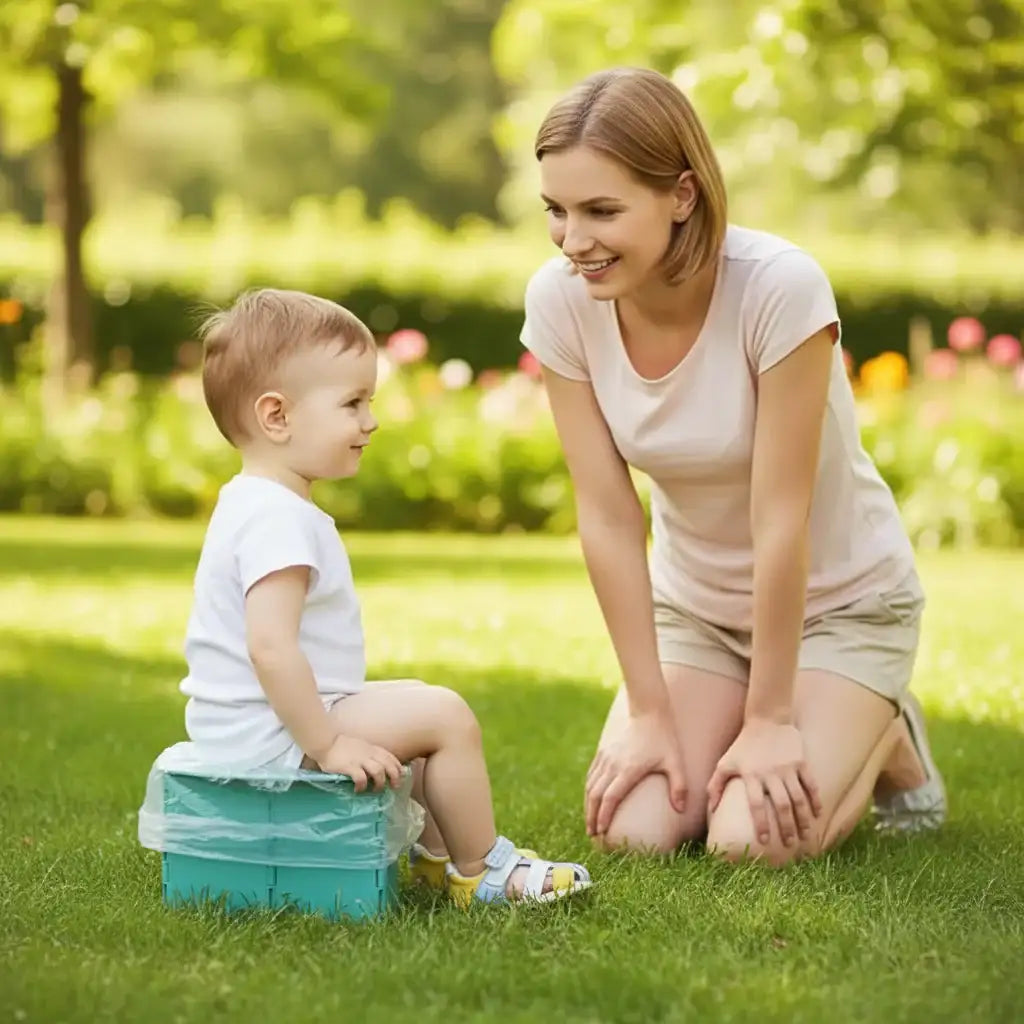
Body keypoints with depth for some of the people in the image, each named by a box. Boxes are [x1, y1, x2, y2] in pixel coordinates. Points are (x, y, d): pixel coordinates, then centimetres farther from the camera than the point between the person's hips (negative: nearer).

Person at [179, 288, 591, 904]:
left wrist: (326, 729, 22)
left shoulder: (256, 505, 13)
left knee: (416, 698, 25)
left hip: (243, 728, 11)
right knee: (446, 715, -13)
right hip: (270, 735, -11)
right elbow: (271, 647, -32)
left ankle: (437, 851, 27)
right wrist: (325, 744, -28)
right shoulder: (278, 520, -23)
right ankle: (482, 872, 0)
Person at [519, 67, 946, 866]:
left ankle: (884, 744, 13)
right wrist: (650, 713, -12)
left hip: (838, 600, -4)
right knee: (634, 831, -13)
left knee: (754, 842, -19)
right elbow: (607, 515, -15)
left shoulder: (780, 287, -31)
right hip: (694, 604, 4)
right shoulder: (559, 300, -18)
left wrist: (768, 719, -20)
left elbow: (780, 520, -26)